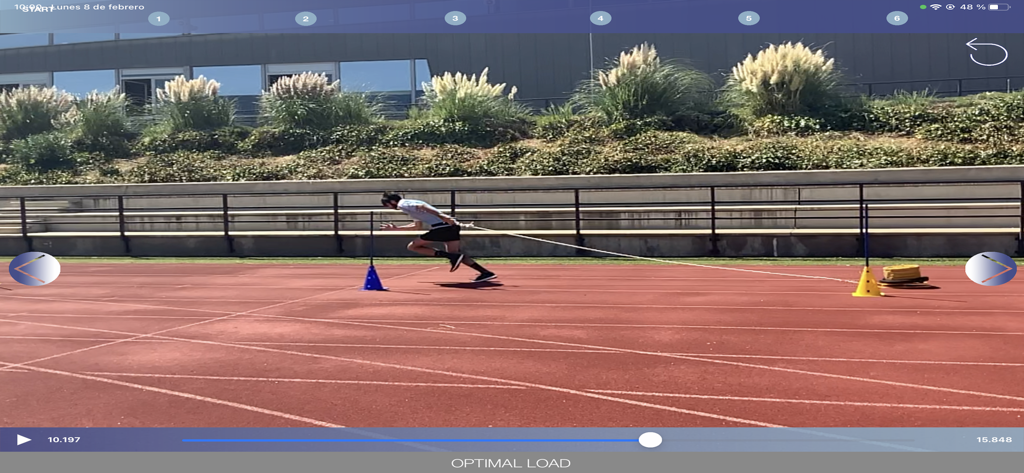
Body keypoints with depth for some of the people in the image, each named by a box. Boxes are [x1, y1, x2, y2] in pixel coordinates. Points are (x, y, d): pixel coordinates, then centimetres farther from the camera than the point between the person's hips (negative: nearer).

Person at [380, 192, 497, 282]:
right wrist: (395, 228, 48)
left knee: (413, 246, 4)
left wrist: (441, 216, -29)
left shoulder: (402, 204, 3)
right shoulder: (411, 204, 33)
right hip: (452, 226, 9)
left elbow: (421, 206, -17)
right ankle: (486, 272, 4)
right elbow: (418, 226, 42)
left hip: (441, 227, -9)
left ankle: (453, 257, -11)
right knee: (454, 254, 17)